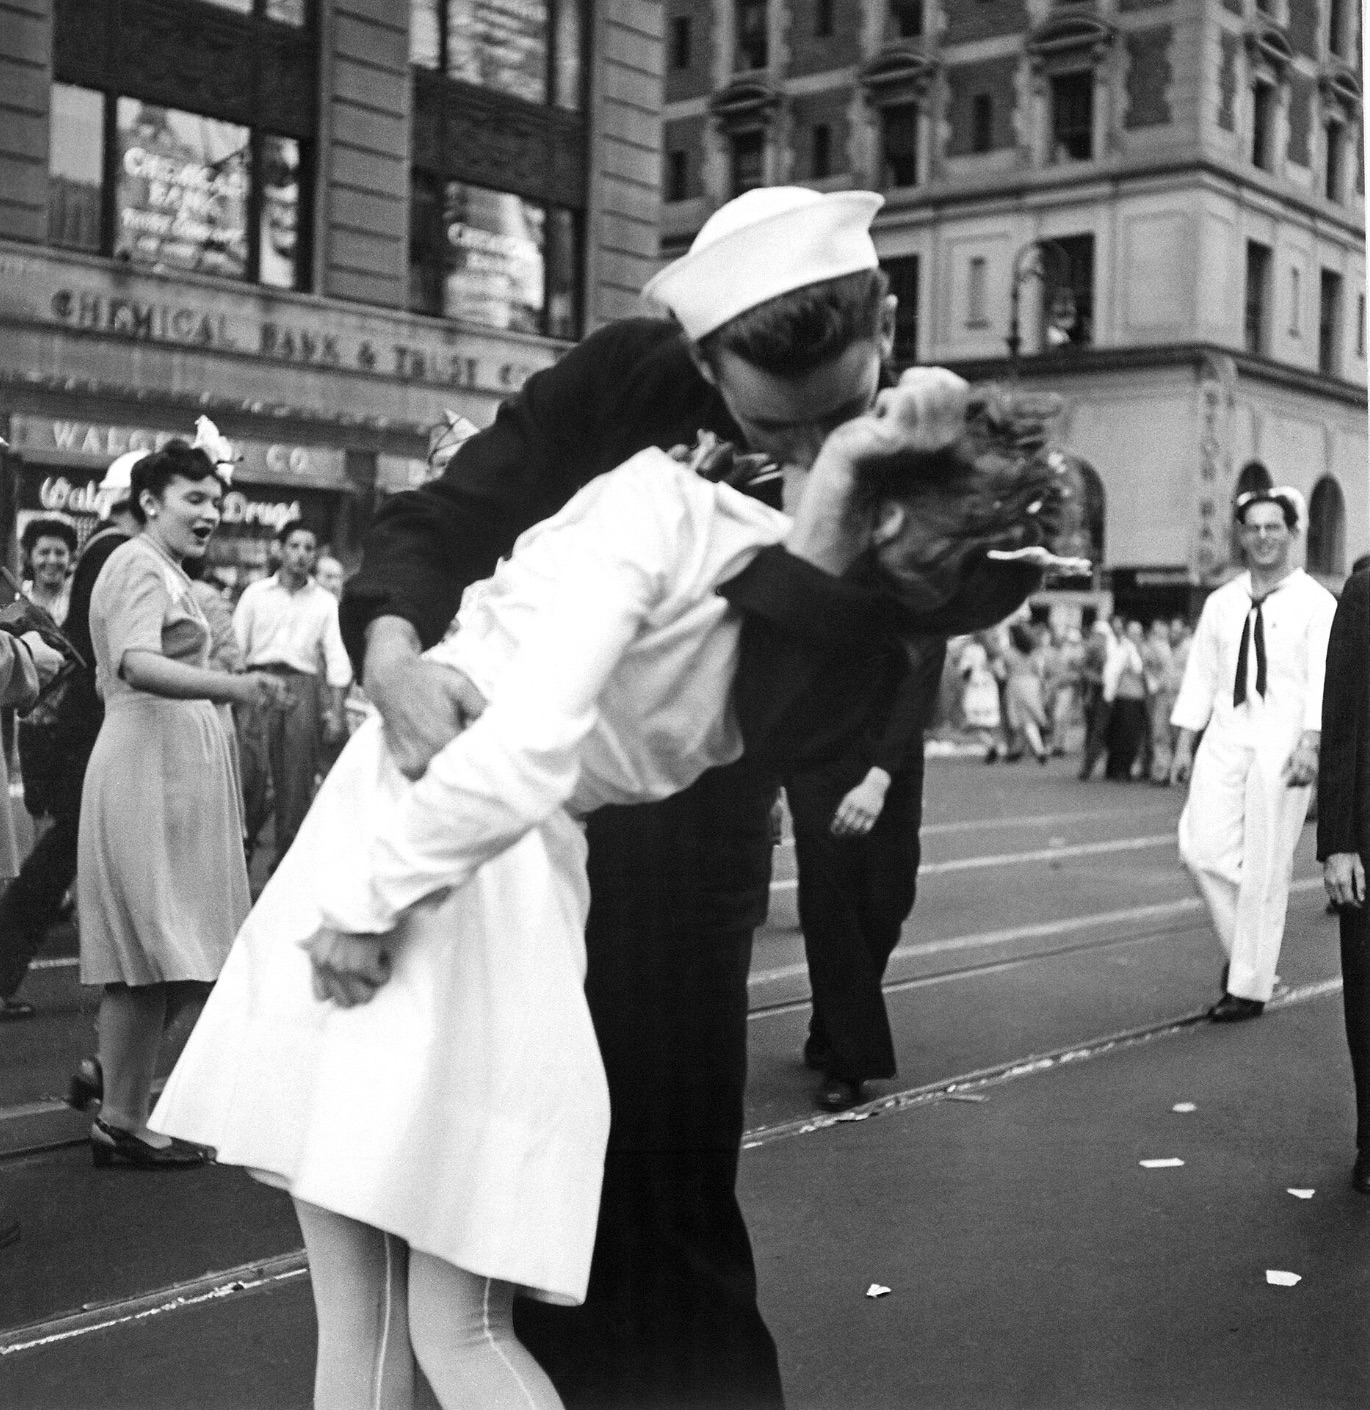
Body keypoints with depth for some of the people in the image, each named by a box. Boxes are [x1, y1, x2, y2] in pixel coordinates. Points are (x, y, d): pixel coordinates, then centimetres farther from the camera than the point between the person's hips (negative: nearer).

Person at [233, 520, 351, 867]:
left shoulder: (326, 602, 12)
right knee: (249, 774, -9)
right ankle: (241, 849, 4)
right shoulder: (256, 593, 10)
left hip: (303, 688, 1)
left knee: (296, 782, 1)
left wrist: (336, 712, -3)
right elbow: (235, 646, 7)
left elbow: (337, 660, 7)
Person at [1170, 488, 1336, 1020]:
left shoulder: (1315, 603, -1)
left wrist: (1310, 743, -20)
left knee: (1265, 868, -1)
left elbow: (1322, 678, -9)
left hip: (1281, 744, -4)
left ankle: (1249, 987, 10)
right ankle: (1241, 950, 17)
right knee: (1202, 847, -7)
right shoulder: (1221, 602, 12)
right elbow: (1201, 673, 13)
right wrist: (1184, 743, 8)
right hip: (1224, 738, 4)